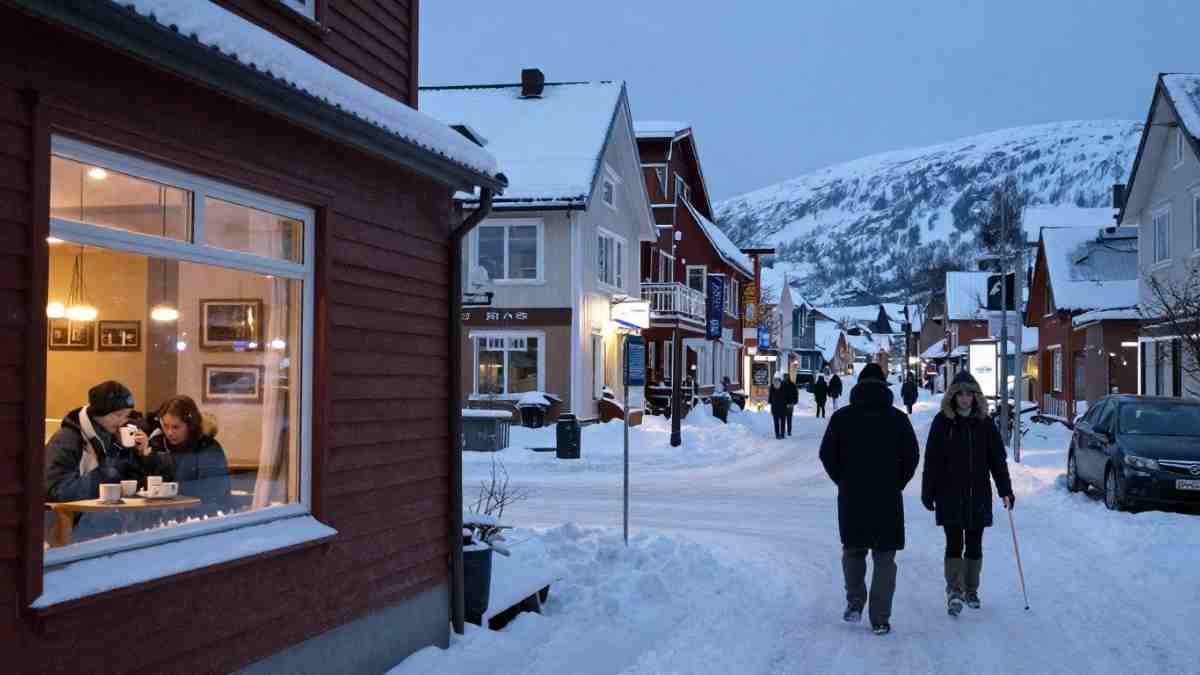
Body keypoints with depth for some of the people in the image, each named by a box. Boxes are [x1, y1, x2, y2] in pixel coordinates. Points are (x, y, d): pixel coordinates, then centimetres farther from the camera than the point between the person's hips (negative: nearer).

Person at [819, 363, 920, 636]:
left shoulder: (842, 417, -1)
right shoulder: (898, 418, -1)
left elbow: (827, 454, -2)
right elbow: (912, 456, -2)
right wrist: (895, 485, 9)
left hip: (851, 498, 0)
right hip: (888, 500, 0)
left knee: (853, 551, 20)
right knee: (884, 558, 7)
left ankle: (855, 603, 10)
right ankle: (880, 620, 4)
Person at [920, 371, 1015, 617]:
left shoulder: (985, 423, 3)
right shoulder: (942, 422, -2)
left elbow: (998, 459, 5)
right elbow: (931, 460, -2)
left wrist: (1006, 491, -1)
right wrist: (928, 493, -4)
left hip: (978, 495, 2)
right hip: (950, 495, -2)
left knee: (974, 545, 10)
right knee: (955, 543, -8)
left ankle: (971, 590, 23)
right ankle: (955, 591, -9)